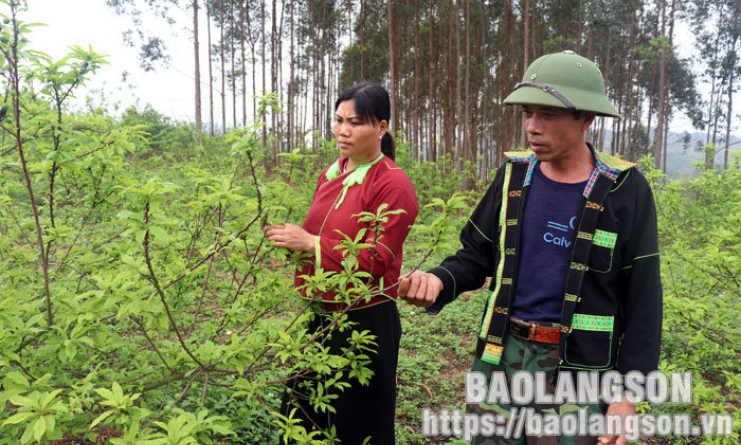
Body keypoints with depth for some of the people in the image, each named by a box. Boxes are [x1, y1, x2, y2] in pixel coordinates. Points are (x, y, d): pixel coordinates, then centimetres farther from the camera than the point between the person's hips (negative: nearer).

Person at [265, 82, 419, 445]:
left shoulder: (393, 185, -16)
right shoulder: (329, 175, 7)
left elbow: (376, 261, -20)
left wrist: (310, 243, -23)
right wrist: (294, 240, -3)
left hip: (366, 322, -7)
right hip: (320, 316, 7)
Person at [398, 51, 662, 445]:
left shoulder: (624, 190, -9)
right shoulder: (514, 175, 1)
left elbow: (642, 299, -5)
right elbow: (476, 254, 8)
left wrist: (627, 392, -6)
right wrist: (439, 281, -14)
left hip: (576, 370, -3)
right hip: (501, 357, 4)